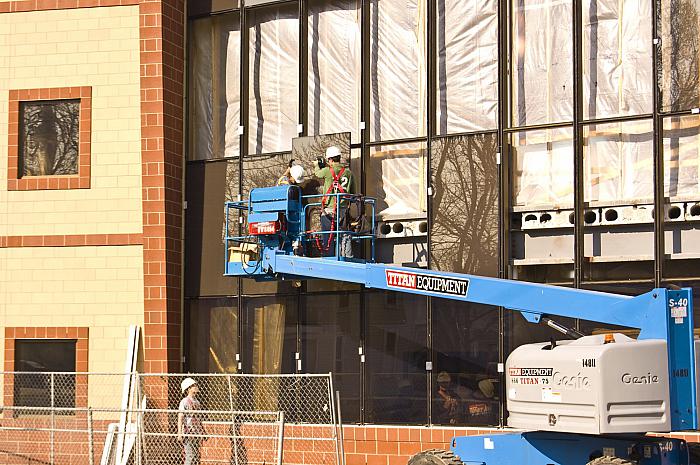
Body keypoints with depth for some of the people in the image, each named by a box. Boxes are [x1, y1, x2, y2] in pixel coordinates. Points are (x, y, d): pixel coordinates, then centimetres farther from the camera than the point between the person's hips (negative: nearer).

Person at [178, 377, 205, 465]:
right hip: (188, 433, -7)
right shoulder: (184, 402, -8)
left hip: (196, 434, 7)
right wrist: (179, 433, -19)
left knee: (196, 456, 7)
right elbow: (180, 419, -12)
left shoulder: (197, 402, 15)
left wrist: (202, 433, 19)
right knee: (190, 456, -10)